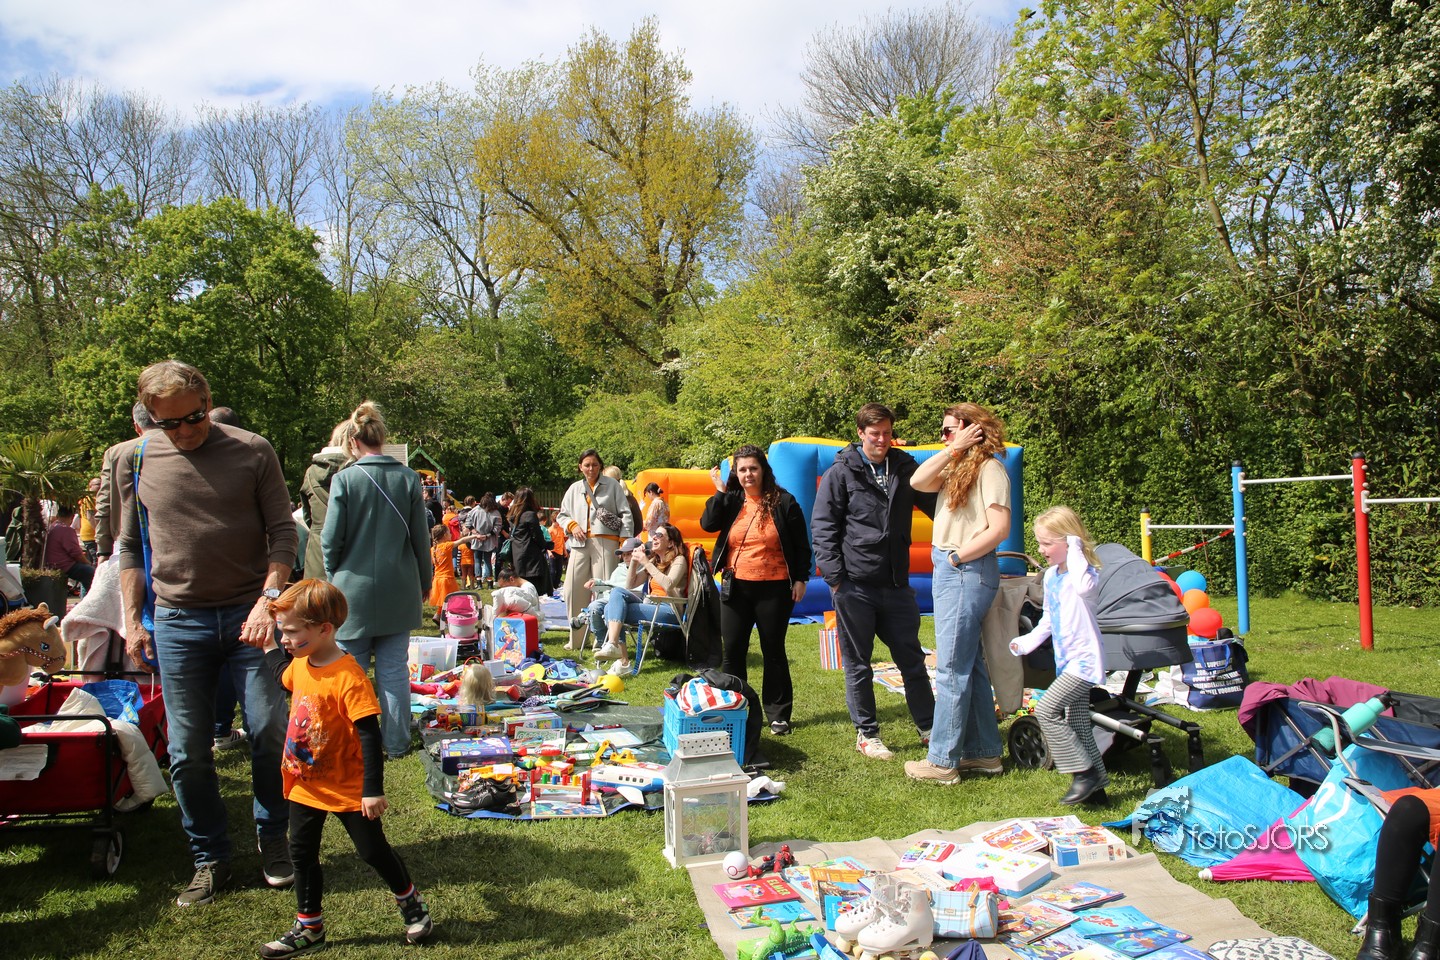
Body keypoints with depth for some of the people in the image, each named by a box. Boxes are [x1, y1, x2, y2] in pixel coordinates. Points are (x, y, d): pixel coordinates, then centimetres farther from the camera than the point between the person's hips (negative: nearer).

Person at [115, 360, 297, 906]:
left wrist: (268, 600, -14)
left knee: (269, 734, 0)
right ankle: (210, 859, 23)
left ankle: (273, 840, 22)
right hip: (178, 621, 2)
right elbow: (130, 547, 13)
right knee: (188, 752, 6)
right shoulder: (136, 462, 5)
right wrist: (132, 621, 8)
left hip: (248, 613, -2)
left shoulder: (252, 452, -3)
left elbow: (282, 533, -2)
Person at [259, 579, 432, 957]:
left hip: (347, 787, -7)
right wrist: (268, 646, 19)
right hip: (305, 784, 7)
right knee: (302, 853, 15)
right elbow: (285, 678, 26)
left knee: (372, 850, 7)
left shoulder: (347, 677, -28)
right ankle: (309, 927, 31)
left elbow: (370, 735, -27)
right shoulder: (301, 664, -2)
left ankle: (411, 902, 31)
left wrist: (374, 791, -27)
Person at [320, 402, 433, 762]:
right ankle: (395, 742, 17)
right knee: (394, 670, 10)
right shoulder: (408, 478, -3)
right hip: (398, 592, 3)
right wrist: (424, 583, 15)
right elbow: (420, 539, 2)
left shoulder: (345, 479, -11)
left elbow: (331, 539, -6)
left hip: (354, 589, -2)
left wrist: (334, 577, 12)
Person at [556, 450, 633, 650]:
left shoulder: (612, 485, 8)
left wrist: (625, 540, -7)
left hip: (605, 542, -4)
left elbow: (625, 514, 3)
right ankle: (576, 639, 15)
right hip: (580, 544, 4)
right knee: (573, 589, 2)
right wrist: (572, 525, 2)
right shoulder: (574, 488, 19)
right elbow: (562, 515, 24)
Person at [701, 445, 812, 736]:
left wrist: (801, 579, -4)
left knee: (774, 652, 7)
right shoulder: (731, 501, 4)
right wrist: (720, 492, -13)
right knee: (731, 651, 8)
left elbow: (801, 544, -1)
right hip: (736, 587, 3)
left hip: (774, 589, -3)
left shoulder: (783, 502, -5)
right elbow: (708, 524, -11)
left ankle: (778, 715, 17)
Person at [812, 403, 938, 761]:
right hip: (855, 586, -3)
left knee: (912, 659, 13)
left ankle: (929, 727, 27)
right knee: (858, 664, 8)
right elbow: (822, 527, -6)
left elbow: (935, 503, 10)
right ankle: (866, 734, 22)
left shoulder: (905, 468, 8)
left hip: (896, 584, 4)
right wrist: (835, 577, -13)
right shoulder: (840, 473, -4)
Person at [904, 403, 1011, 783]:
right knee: (970, 665, 13)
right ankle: (984, 752, 22)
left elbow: (999, 529, -18)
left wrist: (956, 556, -12)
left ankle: (942, 760, 1)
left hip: (967, 572, -9)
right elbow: (918, 481, 0)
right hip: (949, 571, 9)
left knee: (952, 668, -5)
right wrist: (953, 450, -1)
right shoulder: (956, 469, 16)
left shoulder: (989, 468, -9)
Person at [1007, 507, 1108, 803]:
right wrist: (1027, 641, 10)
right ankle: (1096, 783, 23)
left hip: (1084, 659, -9)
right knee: (1076, 722, 13)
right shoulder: (1051, 575, 11)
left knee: (1046, 710, -15)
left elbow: (1084, 587, -43)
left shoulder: (1084, 571, -15)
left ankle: (1084, 773, -5)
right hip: (1067, 660, 9)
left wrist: (1075, 551, -30)